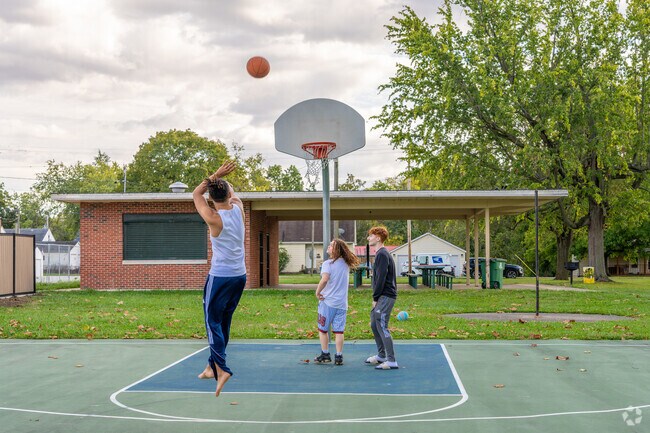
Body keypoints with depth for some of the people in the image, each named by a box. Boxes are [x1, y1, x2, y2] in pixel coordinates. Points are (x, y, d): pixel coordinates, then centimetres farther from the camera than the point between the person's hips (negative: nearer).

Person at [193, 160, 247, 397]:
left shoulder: (214, 218, -15)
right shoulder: (238, 208, -2)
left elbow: (196, 194, 0)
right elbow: (233, 194, 22)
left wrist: (215, 176, -3)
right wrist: (223, 181, 35)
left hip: (220, 277, -6)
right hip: (240, 275, 6)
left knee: (213, 322, -1)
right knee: (224, 321, 16)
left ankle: (221, 368, -12)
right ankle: (212, 365, 25)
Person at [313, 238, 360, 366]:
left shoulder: (328, 263, -13)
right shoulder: (346, 264, 5)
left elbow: (324, 279, -27)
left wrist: (317, 292, -14)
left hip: (327, 301, -4)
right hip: (342, 303, 5)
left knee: (323, 329, 11)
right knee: (339, 331, 7)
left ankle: (325, 355, 16)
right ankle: (338, 357, 7)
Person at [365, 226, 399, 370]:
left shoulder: (382, 254, -15)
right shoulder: (380, 254, 17)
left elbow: (381, 278, -20)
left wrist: (375, 298, -14)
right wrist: (376, 297, 16)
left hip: (385, 297, -10)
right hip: (382, 296, 10)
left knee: (382, 327, -9)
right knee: (374, 324, 17)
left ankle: (391, 361, -7)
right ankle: (381, 355, 29)